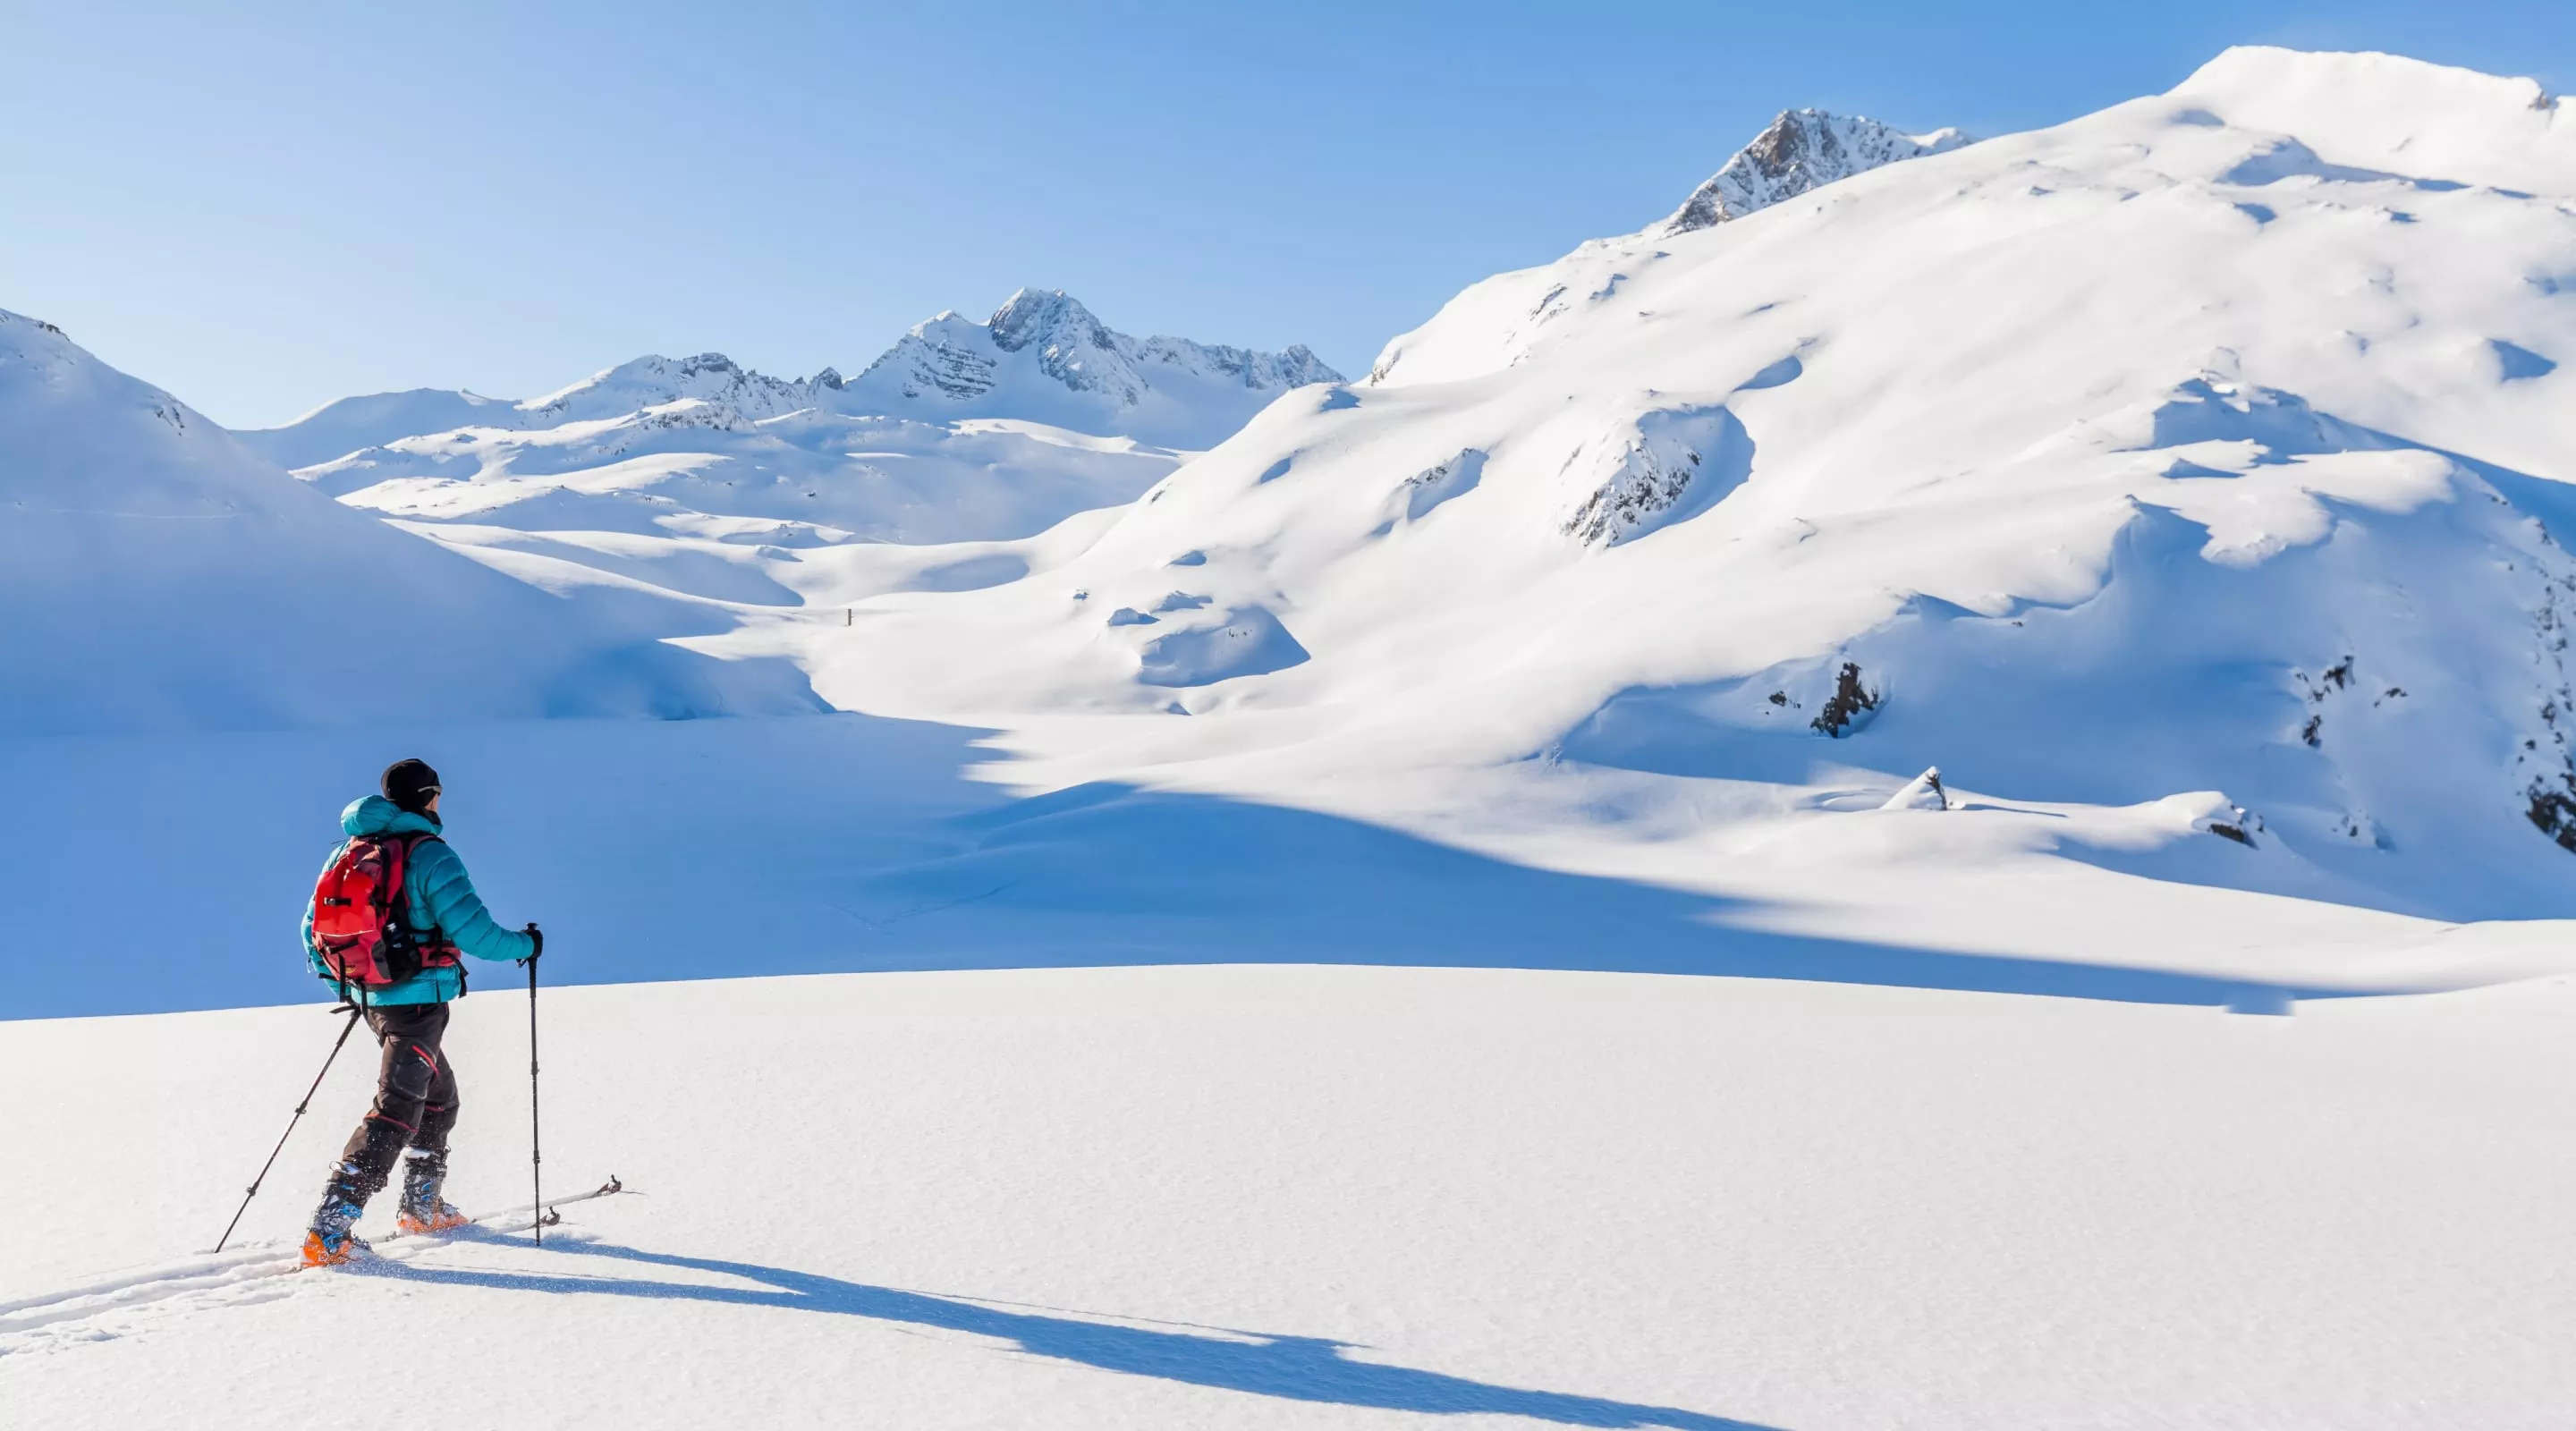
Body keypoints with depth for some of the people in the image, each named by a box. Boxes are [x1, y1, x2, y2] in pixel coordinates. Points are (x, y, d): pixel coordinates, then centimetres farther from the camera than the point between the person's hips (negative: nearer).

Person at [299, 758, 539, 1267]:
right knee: (397, 1110, -5)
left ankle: (422, 1206, 34)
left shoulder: (346, 852, 9)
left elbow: (314, 930, 16)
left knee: (439, 1093, 24)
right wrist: (524, 944, -2)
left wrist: (334, 973, 32)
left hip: (374, 997, 9)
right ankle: (330, 1231, -10)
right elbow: (471, 929, -19)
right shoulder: (430, 853, -15)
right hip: (420, 999, -8)